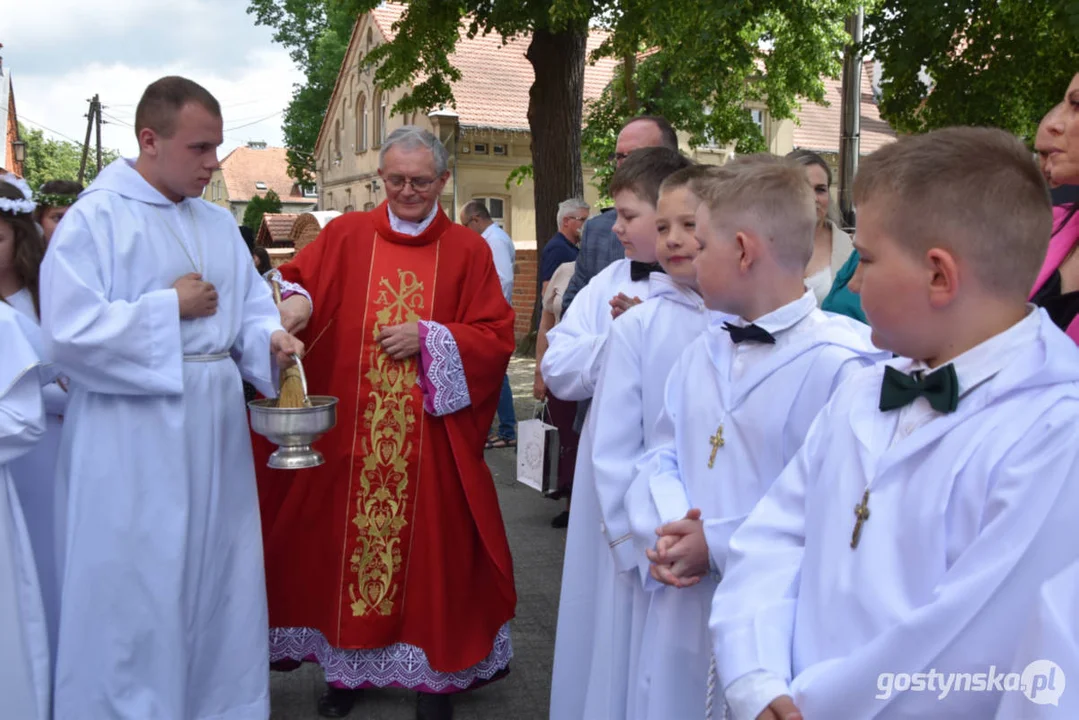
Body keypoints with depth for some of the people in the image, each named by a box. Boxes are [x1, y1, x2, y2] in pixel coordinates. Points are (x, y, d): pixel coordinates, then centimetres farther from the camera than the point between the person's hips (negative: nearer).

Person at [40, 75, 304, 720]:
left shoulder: (220, 224, 12)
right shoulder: (96, 218, -7)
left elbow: (250, 305, 14)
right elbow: (68, 331, -15)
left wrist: (270, 339, -7)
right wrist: (169, 307, -13)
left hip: (216, 430, 6)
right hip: (134, 440, -6)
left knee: (218, 580, 14)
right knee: (137, 589, 2)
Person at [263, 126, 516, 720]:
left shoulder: (467, 251, 4)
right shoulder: (345, 236, 6)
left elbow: (496, 338, 0)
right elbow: (292, 282, 1)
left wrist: (428, 337, -12)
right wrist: (292, 302, -21)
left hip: (432, 438, -1)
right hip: (349, 435, 1)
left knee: (430, 546, 5)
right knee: (347, 539, 7)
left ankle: (434, 670, 22)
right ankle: (349, 662, 26)